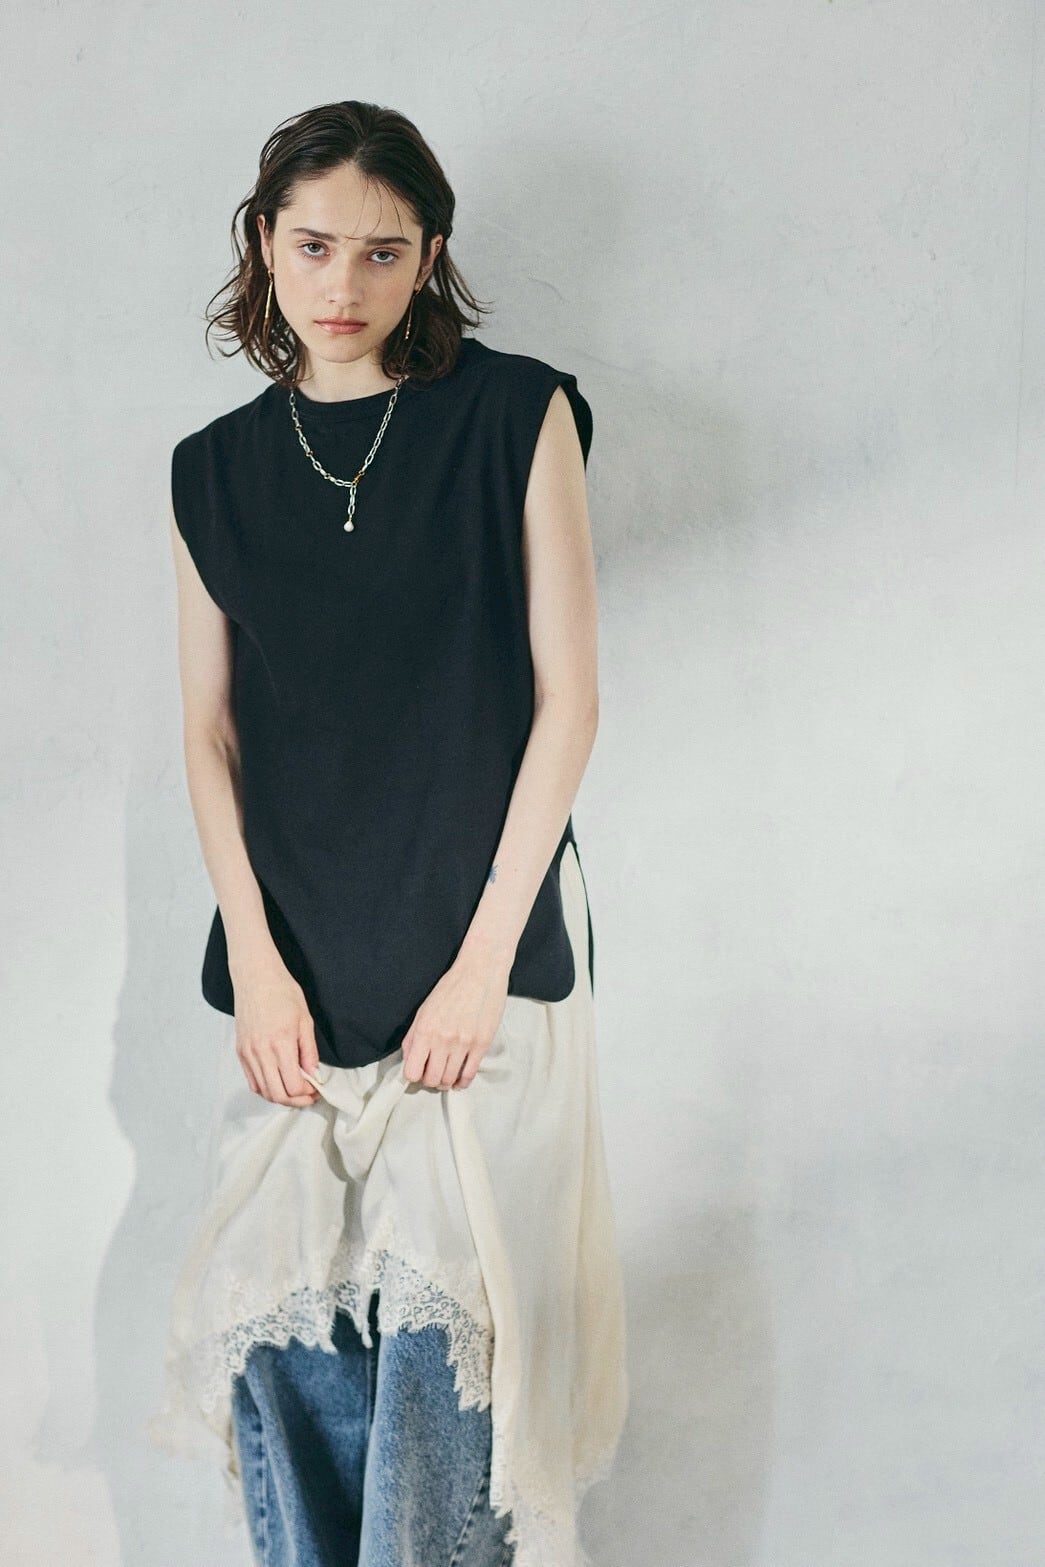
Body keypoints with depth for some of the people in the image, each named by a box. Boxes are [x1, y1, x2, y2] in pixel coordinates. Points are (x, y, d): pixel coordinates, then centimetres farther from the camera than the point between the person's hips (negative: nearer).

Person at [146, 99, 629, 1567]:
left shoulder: (515, 416, -1)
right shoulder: (217, 469, 9)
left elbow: (567, 697, -4)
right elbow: (211, 733, 8)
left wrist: (483, 957, -9)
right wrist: (255, 961, -3)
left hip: (478, 941, -3)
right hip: (296, 959, 3)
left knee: (441, 1321, -2)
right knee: (283, 1316, 5)